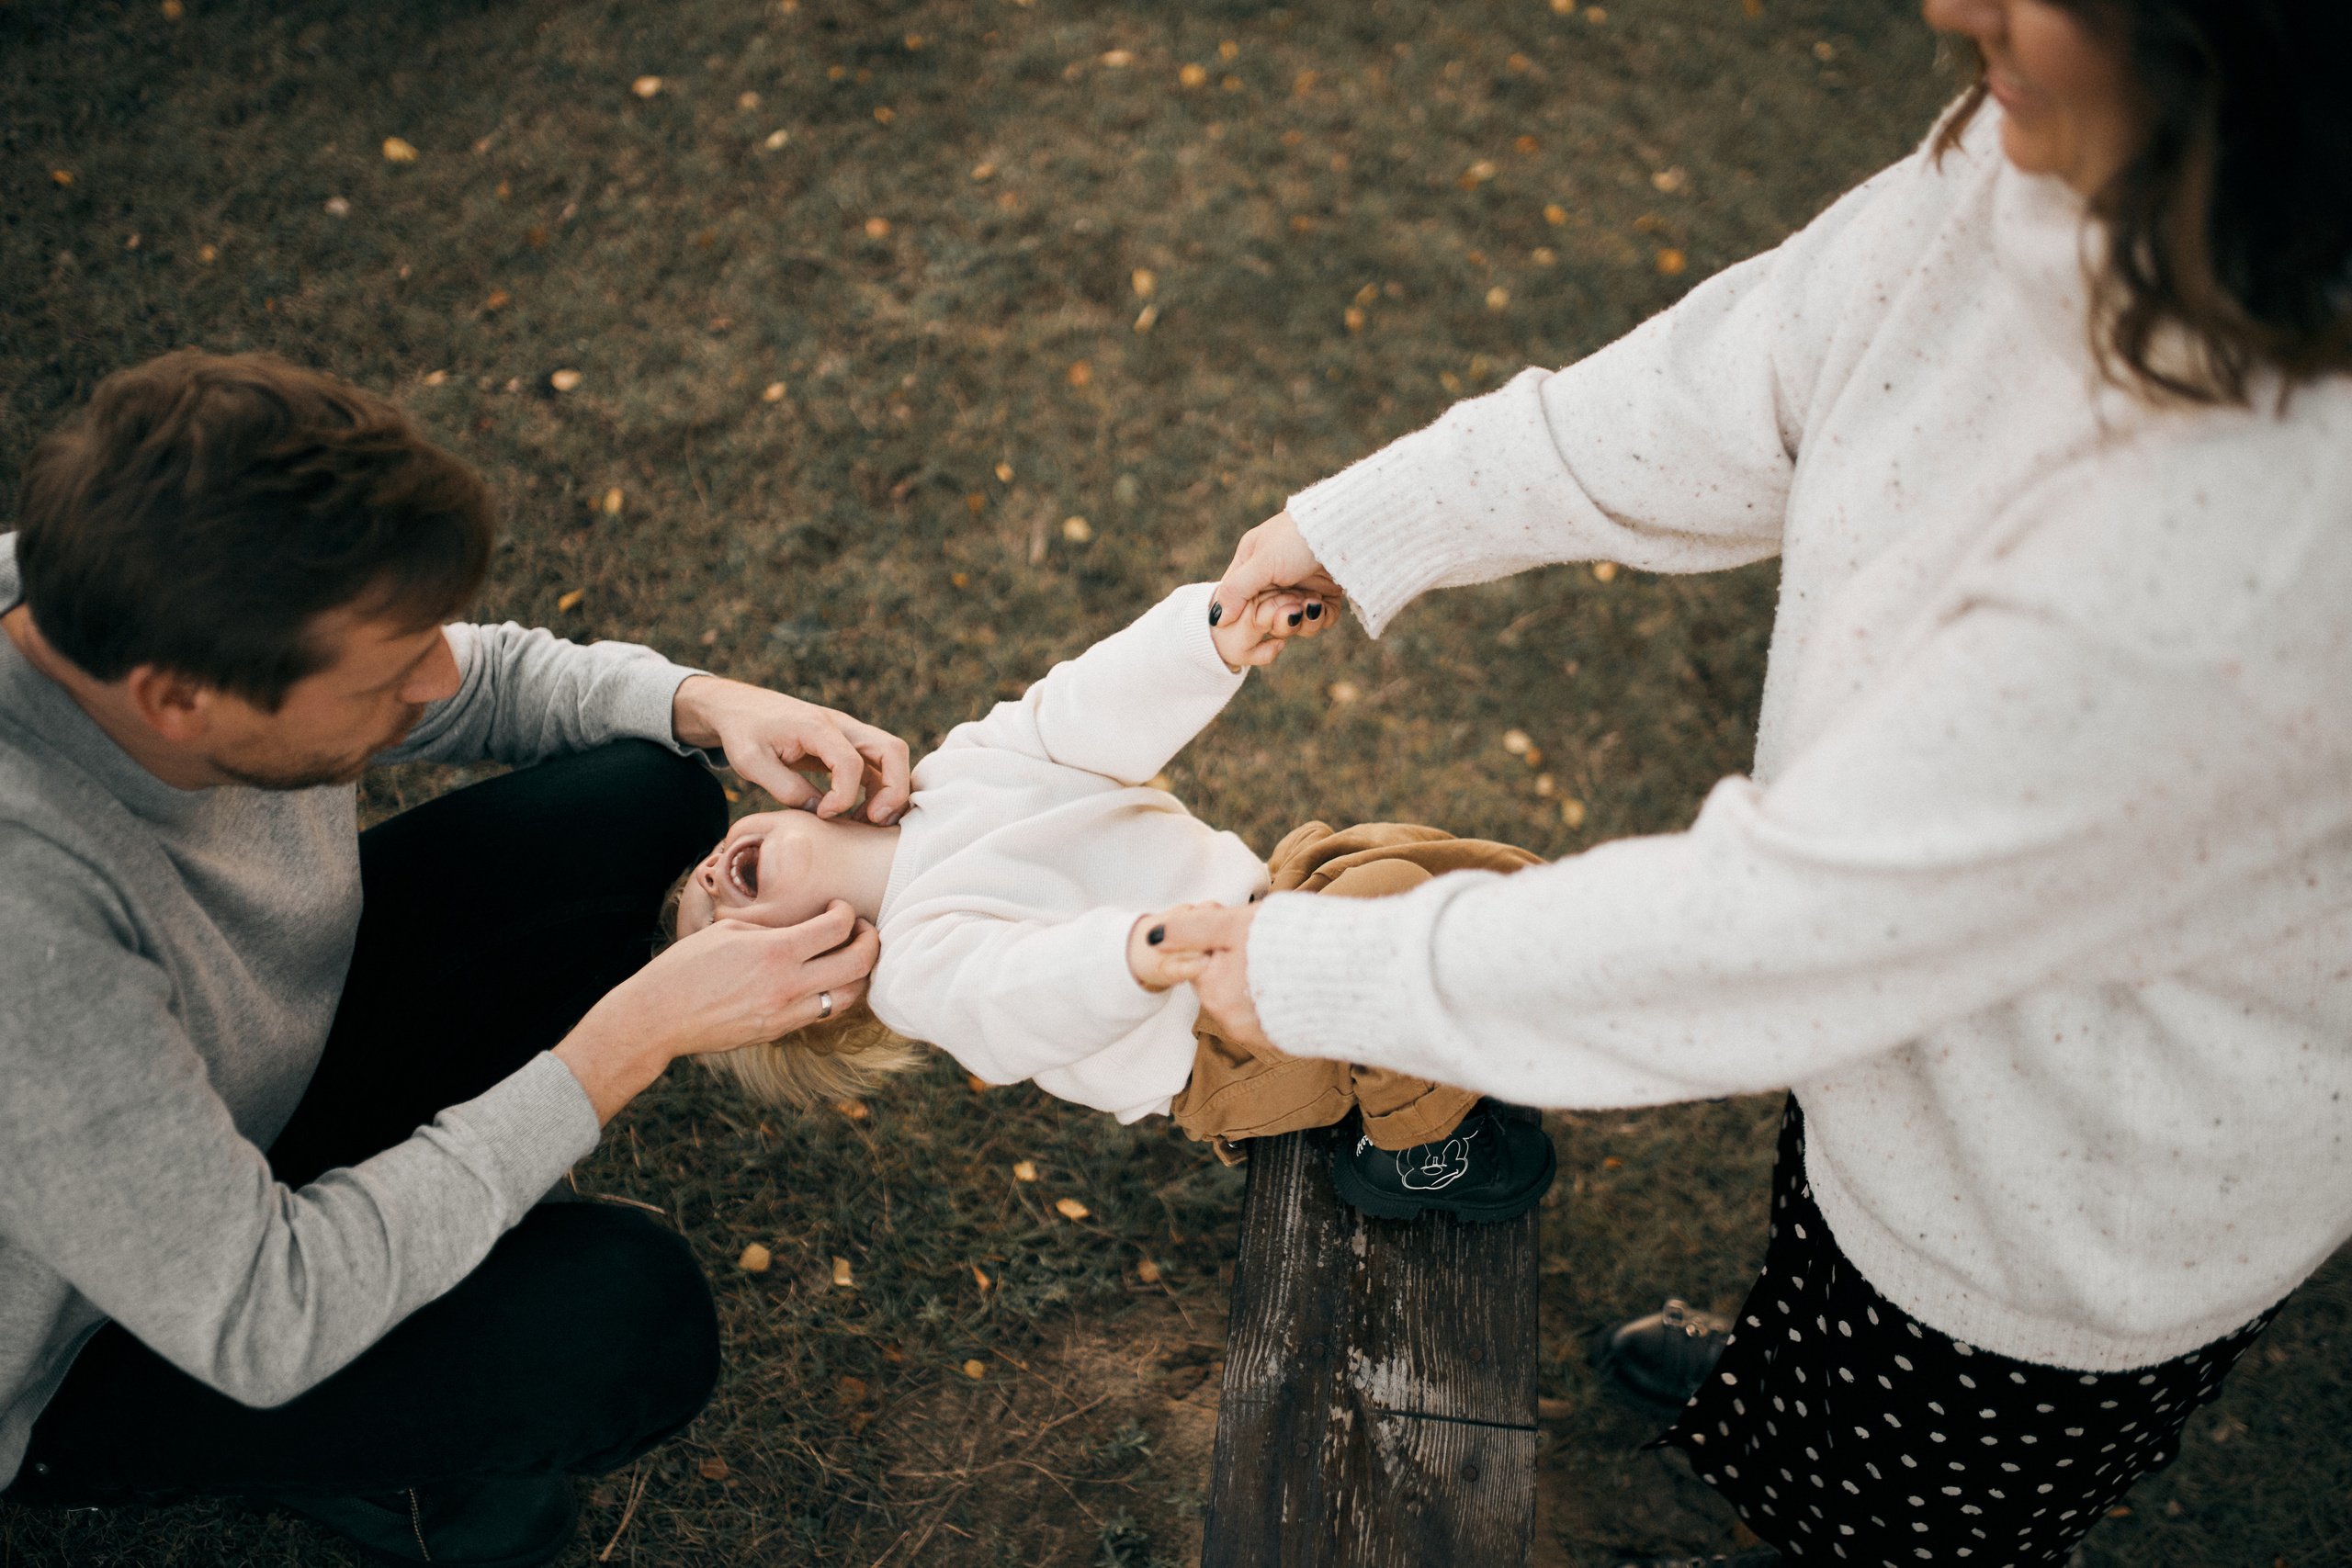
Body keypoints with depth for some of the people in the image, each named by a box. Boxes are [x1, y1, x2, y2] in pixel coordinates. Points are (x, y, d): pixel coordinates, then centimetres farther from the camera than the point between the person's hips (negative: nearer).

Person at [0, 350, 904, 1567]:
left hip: (259, 1075, 7)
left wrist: (706, 704, -21)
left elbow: (480, 679, -1)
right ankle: (325, 1457, 5)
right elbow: (261, 1326, -35)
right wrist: (637, 1036, -34)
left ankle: (395, 1201, 8)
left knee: (643, 798, -3)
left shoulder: (150, 596, -21)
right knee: (627, 1318, -28)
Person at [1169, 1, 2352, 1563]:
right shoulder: (2084, 134, -23)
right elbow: (1783, 356, -6)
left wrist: (1324, 975, -23)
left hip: (2087, 1212, -7)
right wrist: (1376, 520, 0)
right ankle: (1765, 1390, 74)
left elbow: (1779, 922, -36)